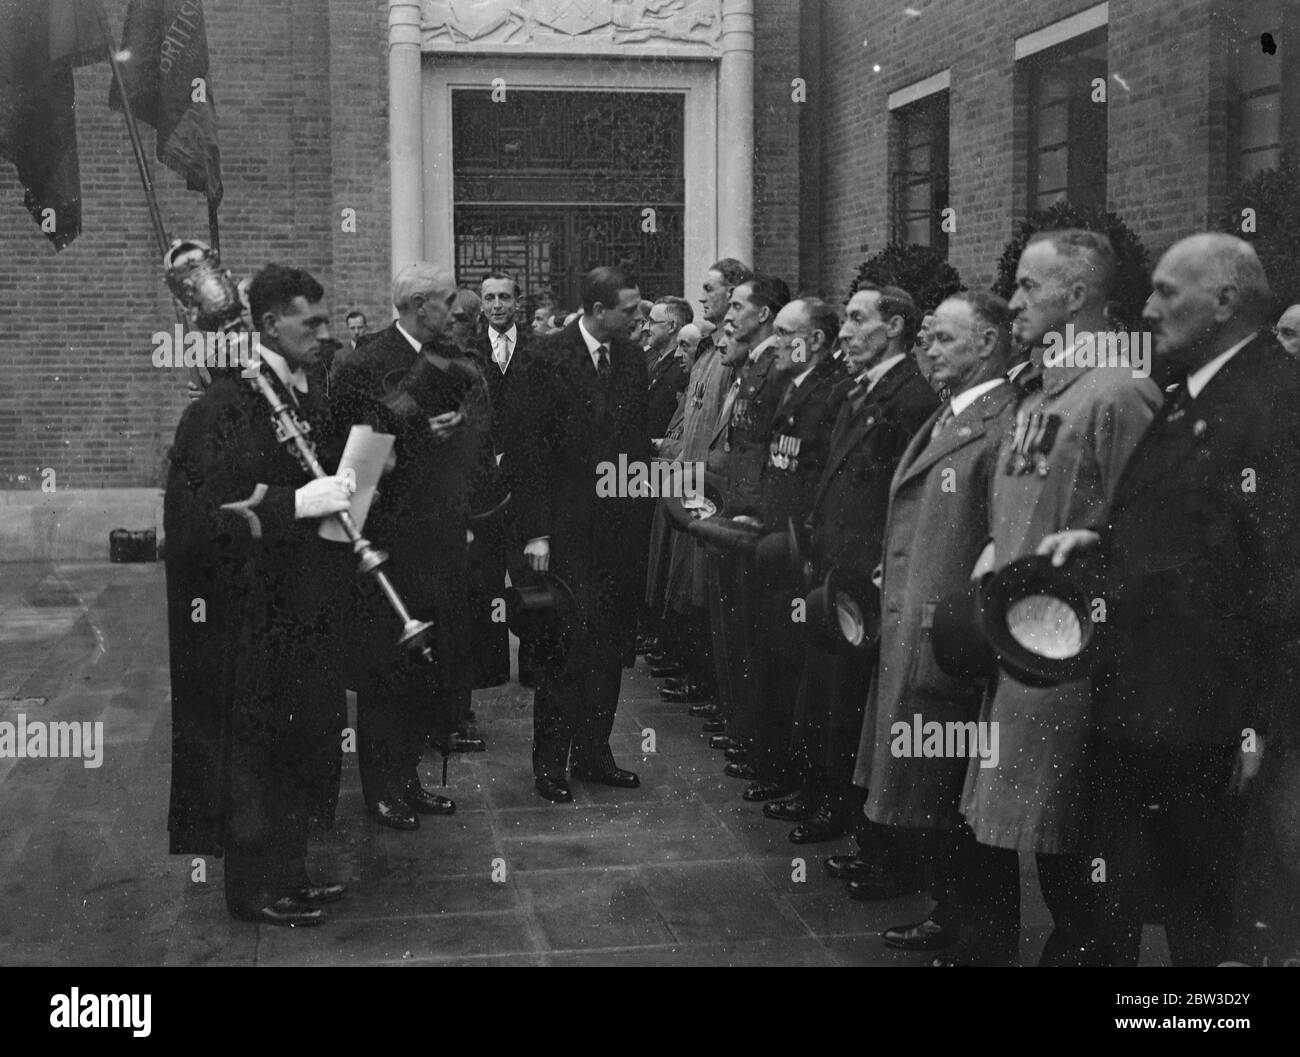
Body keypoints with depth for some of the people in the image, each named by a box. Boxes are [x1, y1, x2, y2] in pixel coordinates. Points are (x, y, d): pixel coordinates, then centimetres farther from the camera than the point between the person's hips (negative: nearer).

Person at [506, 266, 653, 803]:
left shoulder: (631, 357, 9)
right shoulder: (552, 357, -9)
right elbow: (529, 448, -9)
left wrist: (643, 512, 6)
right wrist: (535, 531, -13)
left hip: (623, 523, 6)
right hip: (568, 527, -6)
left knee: (611, 646, 10)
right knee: (567, 644, -3)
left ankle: (593, 753, 21)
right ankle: (550, 763, 8)